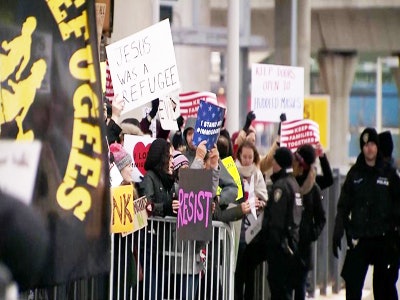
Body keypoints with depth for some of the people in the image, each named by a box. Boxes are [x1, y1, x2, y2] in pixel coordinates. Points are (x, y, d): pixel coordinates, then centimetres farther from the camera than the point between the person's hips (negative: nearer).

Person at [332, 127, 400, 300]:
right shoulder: (354, 173, 6)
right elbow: (343, 206, 5)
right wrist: (338, 233, -3)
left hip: (383, 238, -1)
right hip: (359, 238, 1)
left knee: (384, 284, 4)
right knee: (352, 283, -2)